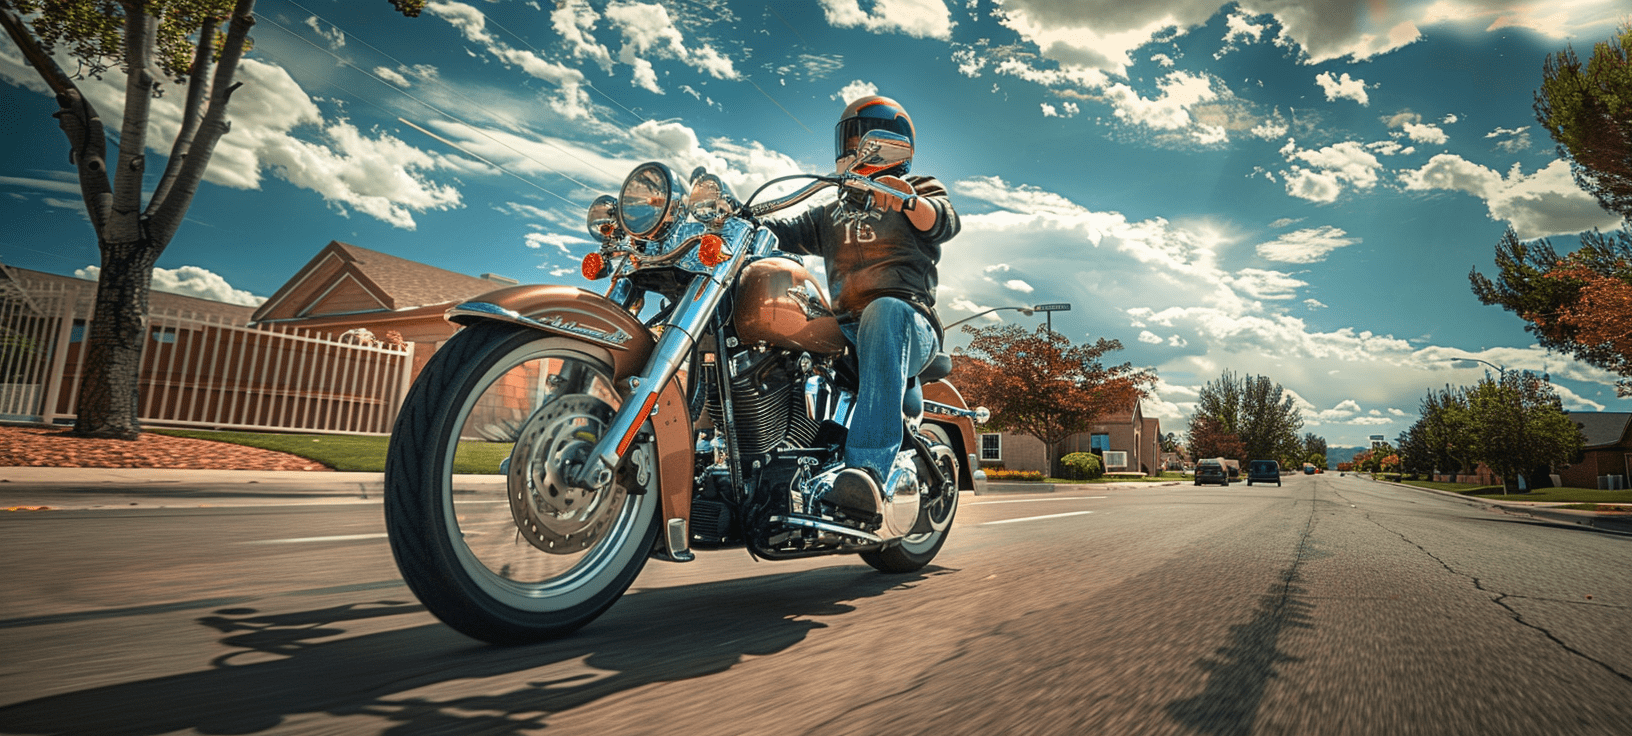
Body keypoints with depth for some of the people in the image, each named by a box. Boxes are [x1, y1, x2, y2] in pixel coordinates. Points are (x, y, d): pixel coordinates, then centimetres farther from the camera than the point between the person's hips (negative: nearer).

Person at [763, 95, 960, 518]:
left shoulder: (920, 188, 17)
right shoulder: (831, 214, 33)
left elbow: (945, 222, -7)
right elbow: (784, 233, 20)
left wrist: (906, 198, -30)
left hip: (909, 323, -4)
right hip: (845, 331, 5)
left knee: (885, 311, -41)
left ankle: (868, 470, -54)